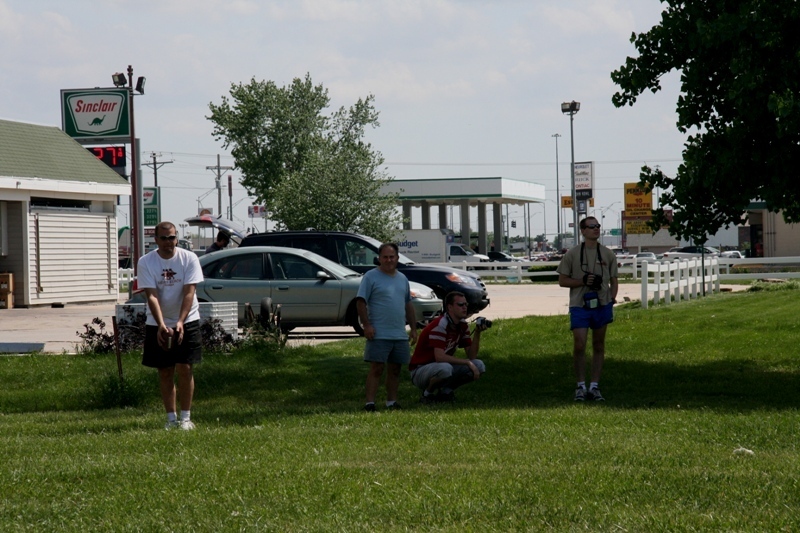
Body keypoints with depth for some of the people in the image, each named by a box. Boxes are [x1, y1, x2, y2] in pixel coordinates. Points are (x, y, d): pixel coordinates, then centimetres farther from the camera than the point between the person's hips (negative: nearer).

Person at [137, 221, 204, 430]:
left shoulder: (189, 258, -9)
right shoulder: (146, 262, -8)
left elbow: (189, 293, -15)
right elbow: (152, 296, -15)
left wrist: (180, 322, -27)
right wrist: (161, 325, -28)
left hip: (186, 322, -1)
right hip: (157, 324, 1)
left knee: (184, 368, -6)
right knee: (165, 372, 5)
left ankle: (186, 417, 3)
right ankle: (171, 418, 12)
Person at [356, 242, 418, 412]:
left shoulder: (402, 279, 17)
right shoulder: (371, 277, -3)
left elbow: (408, 305, 23)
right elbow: (361, 302, -8)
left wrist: (413, 328, 17)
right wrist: (366, 325, -16)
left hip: (400, 334, 6)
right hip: (379, 334, -6)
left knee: (395, 369, 9)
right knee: (376, 368, -9)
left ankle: (392, 401, 17)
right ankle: (369, 403, -8)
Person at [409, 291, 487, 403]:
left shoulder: (463, 325, 3)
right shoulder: (439, 325, -23)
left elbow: (472, 355, 1)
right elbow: (439, 357, -31)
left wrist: (477, 333, -13)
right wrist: (467, 362, -26)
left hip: (443, 367, 8)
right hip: (420, 370, -8)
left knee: (479, 366, -7)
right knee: (445, 368, -40)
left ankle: (445, 391, 5)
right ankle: (427, 393, -11)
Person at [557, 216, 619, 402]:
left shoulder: (608, 254, 8)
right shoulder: (572, 254, 1)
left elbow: (613, 281, 14)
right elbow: (562, 280, 2)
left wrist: (612, 298, -3)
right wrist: (583, 281, -12)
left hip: (602, 305, 3)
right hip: (579, 305, -3)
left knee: (598, 346, 7)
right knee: (579, 345, -10)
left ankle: (594, 387, 14)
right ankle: (581, 386, 3)